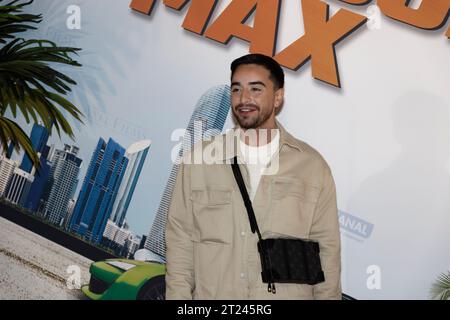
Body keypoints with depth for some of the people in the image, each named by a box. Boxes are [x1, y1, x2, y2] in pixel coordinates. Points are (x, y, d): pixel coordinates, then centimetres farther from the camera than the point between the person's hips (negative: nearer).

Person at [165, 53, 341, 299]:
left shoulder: (313, 166, -3)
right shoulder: (198, 160, -2)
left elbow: (326, 251, -1)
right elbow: (180, 245, -1)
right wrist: (178, 295, -6)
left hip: (289, 293, 0)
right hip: (212, 294, 0)